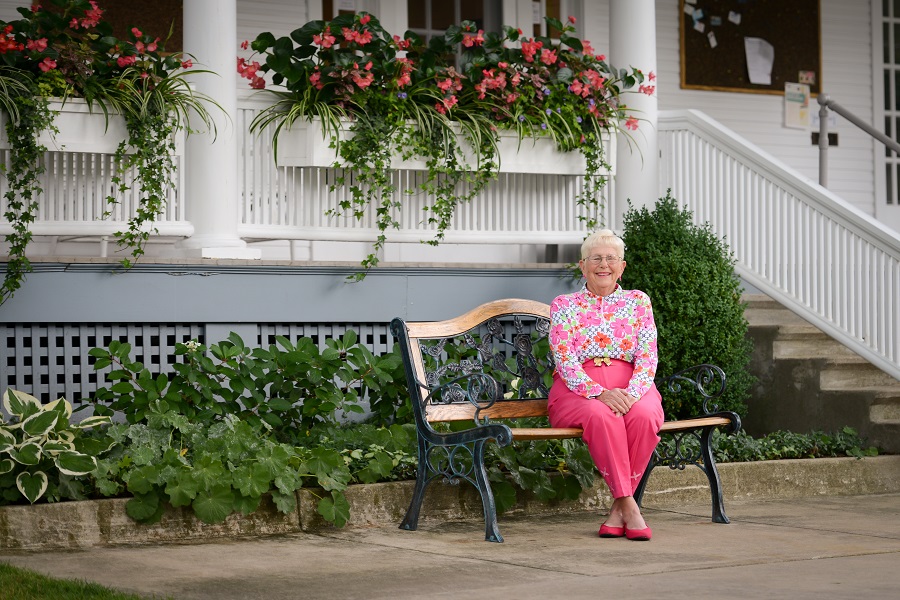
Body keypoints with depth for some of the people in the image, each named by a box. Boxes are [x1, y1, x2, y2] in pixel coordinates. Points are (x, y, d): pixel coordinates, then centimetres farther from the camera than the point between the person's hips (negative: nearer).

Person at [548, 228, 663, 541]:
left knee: (644, 416, -34)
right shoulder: (564, 305, 10)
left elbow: (648, 357, 4)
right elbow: (565, 361, -3)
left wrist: (631, 392, -17)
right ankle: (628, 505, -33)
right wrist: (599, 393, -21)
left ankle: (619, 507, -24)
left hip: (630, 388, 2)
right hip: (578, 388, -2)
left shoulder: (638, 301, 14)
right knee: (602, 417, -37)